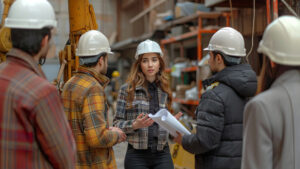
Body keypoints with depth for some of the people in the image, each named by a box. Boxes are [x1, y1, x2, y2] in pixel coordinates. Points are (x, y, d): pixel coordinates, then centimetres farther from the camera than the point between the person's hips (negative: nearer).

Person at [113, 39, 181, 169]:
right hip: (137, 155, -3)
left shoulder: (164, 90, 9)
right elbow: (117, 124, -3)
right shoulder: (127, 89, -2)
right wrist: (135, 125, -19)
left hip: (162, 155, 3)